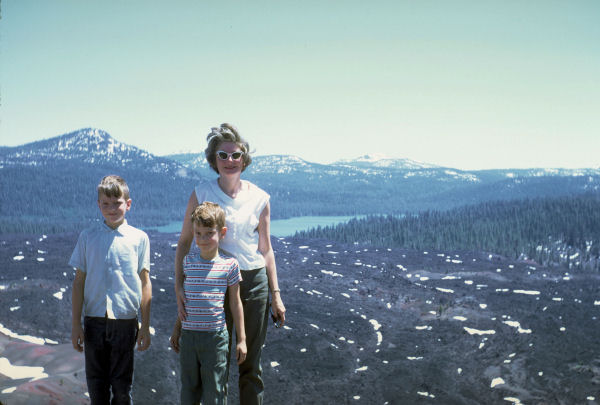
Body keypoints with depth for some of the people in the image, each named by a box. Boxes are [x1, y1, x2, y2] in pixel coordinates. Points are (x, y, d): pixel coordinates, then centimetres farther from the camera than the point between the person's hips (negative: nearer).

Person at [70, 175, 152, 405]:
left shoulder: (139, 238, 1)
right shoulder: (87, 237, 4)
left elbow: (145, 282, 2)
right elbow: (79, 281, 6)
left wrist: (145, 326, 0)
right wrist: (76, 324, 3)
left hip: (125, 322, -1)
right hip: (94, 321, 1)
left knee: (122, 386, 8)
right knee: (96, 385, 9)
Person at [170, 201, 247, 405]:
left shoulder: (229, 264, -5)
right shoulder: (188, 261, 3)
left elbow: (235, 303, 2)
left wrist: (241, 339, 3)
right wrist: (177, 329, 18)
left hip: (215, 336, -3)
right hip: (189, 335, 3)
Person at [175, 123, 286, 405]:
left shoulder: (259, 198, 2)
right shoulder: (202, 194, -3)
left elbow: (266, 249, 8)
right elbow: (184, 242, 0)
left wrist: (276, 294, 6)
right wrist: (178, 286, -10)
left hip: (254, 282, 1)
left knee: (251, 364, 9)